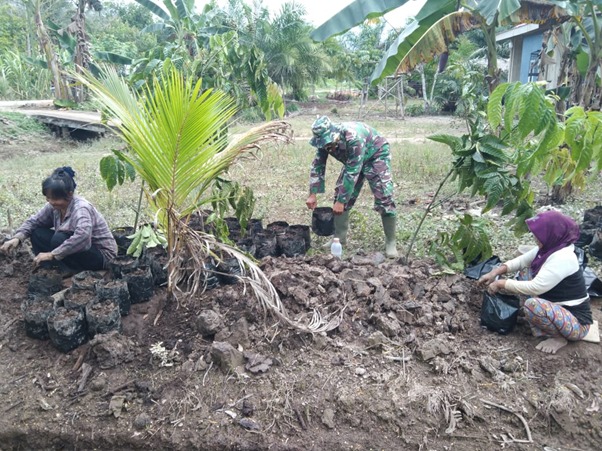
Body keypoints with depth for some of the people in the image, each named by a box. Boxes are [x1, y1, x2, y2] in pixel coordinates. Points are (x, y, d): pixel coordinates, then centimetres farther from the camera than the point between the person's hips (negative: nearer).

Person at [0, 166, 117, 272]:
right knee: (37, 233, -3)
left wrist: (52, 254, -40)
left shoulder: (81, 208, -28)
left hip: (101, 255, -8)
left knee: (59, 239, -29)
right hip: (79, 250, 8)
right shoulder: (53, 206, -5)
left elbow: (82, 236, -45)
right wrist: (17, 238, -15)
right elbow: (33, 221, 5)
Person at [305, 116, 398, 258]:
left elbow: (352, 172, -39)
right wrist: (312, 194, -17)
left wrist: (341, 201, -36)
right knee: (340, 193, -1)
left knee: (384, 197, -16)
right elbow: (317, 166, -11)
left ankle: (391, 242, -6)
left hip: (376, 155, -6)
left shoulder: (353, 138, -41)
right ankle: (339, 237, 10)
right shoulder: (325, 140, -20)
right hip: (352, 161, 7)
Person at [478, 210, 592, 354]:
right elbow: (521, 261, 7)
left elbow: (535, 288, -30)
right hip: (560, 309, 9)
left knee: (532, 304, -34)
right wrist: (496, 272, -8)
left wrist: (501, 283, -20)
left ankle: (560, 338, -6)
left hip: (576, 323, -9)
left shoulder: (562, 258, -28)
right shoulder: (549, 247, -2)